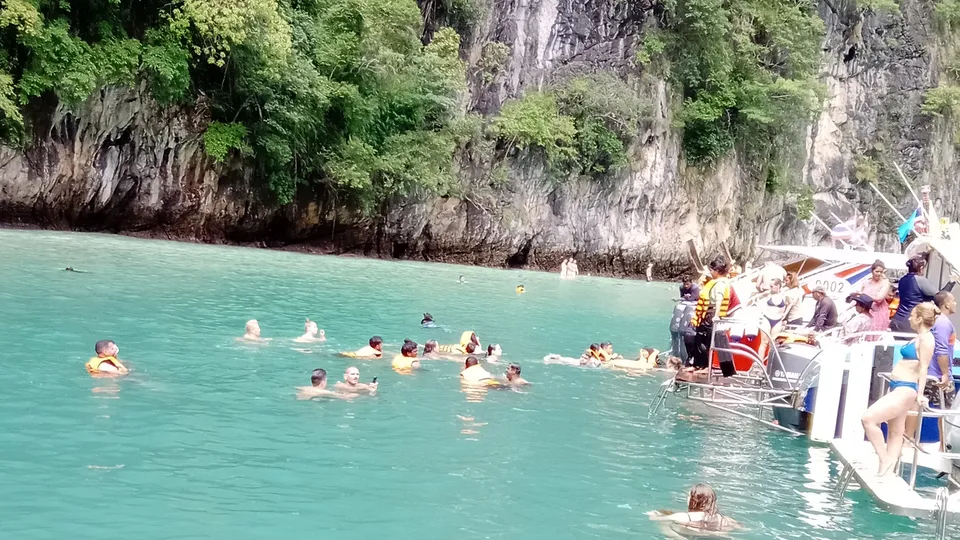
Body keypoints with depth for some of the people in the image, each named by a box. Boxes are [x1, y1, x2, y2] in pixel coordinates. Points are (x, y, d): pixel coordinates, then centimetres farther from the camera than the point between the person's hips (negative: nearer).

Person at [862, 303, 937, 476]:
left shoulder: (926, 338, -15)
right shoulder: (920, 337, 14)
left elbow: (924, 368, -19)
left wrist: (919, 394, -23)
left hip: (905, 390, -11)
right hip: (898, 388, 11)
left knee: (868, 418, -18)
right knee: (895, 432, 12)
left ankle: (885, 460, -8)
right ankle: (889, 468, 17)